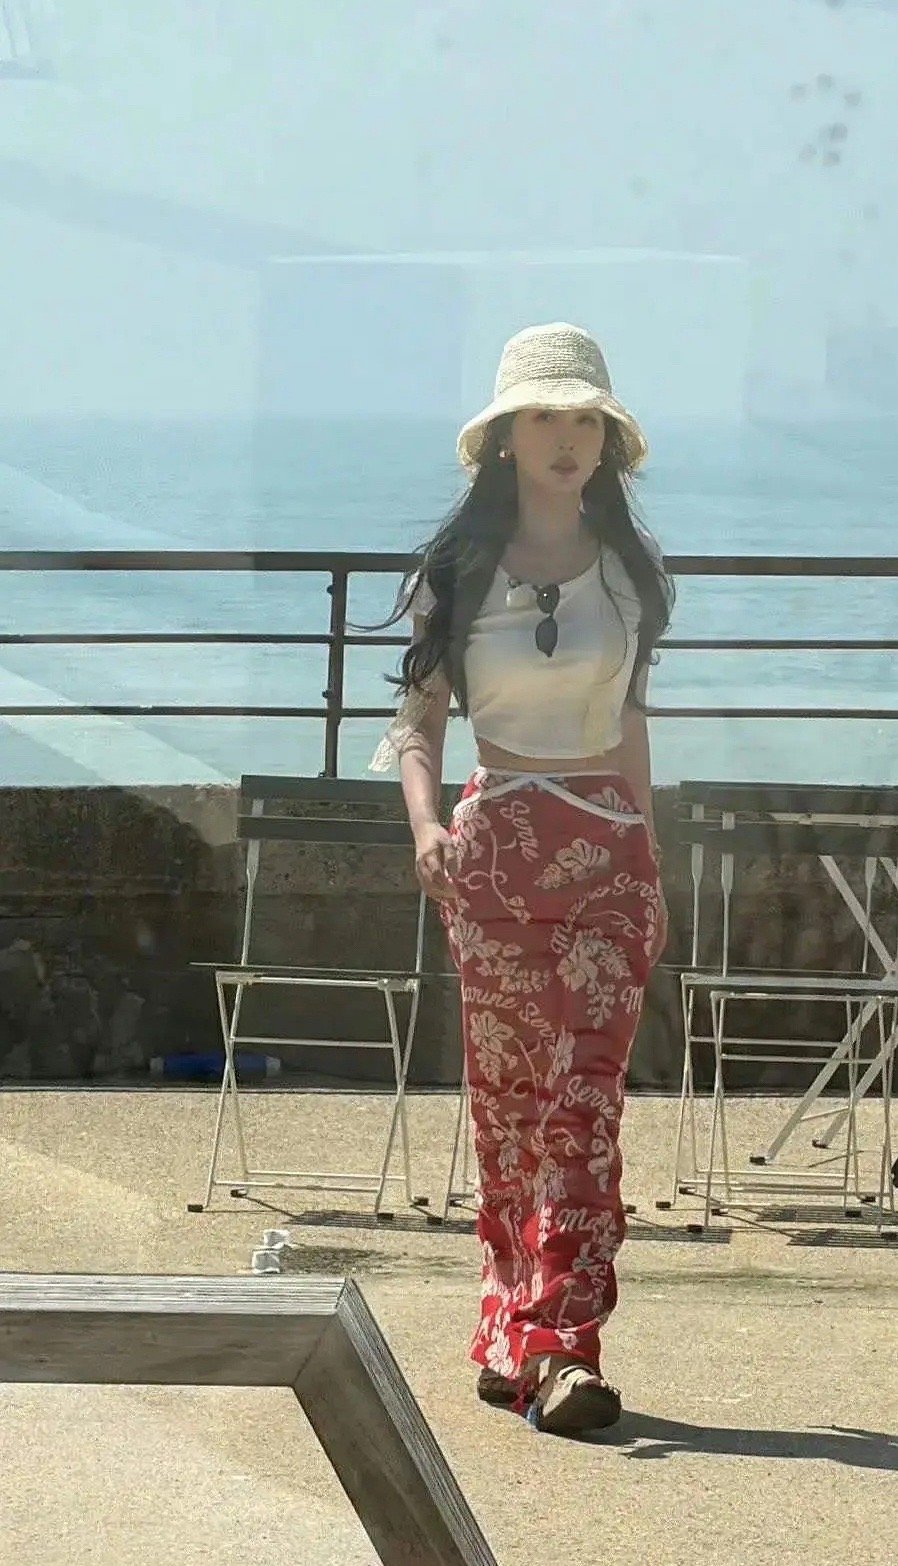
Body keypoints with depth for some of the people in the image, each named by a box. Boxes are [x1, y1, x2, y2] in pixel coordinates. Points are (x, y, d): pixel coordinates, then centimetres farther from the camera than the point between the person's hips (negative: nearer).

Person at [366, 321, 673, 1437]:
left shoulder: (630, 569, 9)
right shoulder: (462, 569, 4)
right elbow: (419, 718, 5)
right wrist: (426, 824, -13)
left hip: (609, 851, 1)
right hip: (496, 847, 0)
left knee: (586, 1097, -10)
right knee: (508, 1100, 3)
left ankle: (556, 1349, -15)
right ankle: (522, 1332, 12)